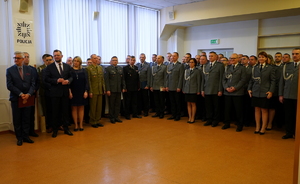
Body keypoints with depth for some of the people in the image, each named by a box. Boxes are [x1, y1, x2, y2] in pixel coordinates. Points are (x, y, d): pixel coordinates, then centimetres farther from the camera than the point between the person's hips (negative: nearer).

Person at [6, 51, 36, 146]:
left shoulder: (29, 70, 6)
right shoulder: (10, 70, 0)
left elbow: (33, 84, 2)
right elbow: (9, 85, -7)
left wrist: (28, 94, -13)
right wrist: (20, 94, -15)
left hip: (27, 98, 2)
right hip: (15, 99, -1)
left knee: (26, 118, 7)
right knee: (17, 119, 6)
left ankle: (25, 136, 18)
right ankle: (19, 138, 17)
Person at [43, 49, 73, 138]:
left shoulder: (67, 66, 9)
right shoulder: (49, 67, 1)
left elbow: (71, 77, 9)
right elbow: (46, 79, -5)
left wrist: (68, 81, -13)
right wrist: (56, 81, -17)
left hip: (65, 92, 2)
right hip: (55, 92, -2)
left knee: (65, 110, 9)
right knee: (55, 111, 5)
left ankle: (66, 128, 20)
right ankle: (55, 130, 17)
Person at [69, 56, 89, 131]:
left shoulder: (83, 71, 5)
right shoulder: (70, 70, 1)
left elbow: (86, 81, 2)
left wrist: (86, 91, -7)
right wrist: (69, 91, -11)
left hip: (82, 92, 1)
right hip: (73, 92, -1)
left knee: (81, 108, 5)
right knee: (74, 108, 3)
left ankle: (81, 124, 12)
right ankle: (76, 125, 11)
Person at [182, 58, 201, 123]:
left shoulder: (197, 71, -2)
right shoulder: (186, 70, 10)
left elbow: (198, 81, -3)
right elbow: (184, 80, 12)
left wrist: (198, 91, -7)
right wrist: (183, 89, 7)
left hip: (194, 90, -4)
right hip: (187, 90, 4)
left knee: (193, 104, 1)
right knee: (188, 104, 6)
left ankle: (193, 118, 8)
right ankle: (189, 117, 13)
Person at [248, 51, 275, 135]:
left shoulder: (270, 68, 1)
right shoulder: (255, 68, 9)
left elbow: (273, 81, -2)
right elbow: (252, 80, 10)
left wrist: (271, 91, -11)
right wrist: (249, 89, 0)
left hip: (265, 93, -3)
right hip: (255, 92, 3)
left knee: (264, 110, 4)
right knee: (257, 109, 7)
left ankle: (263, 128, 13)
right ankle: (257, 127, 17)